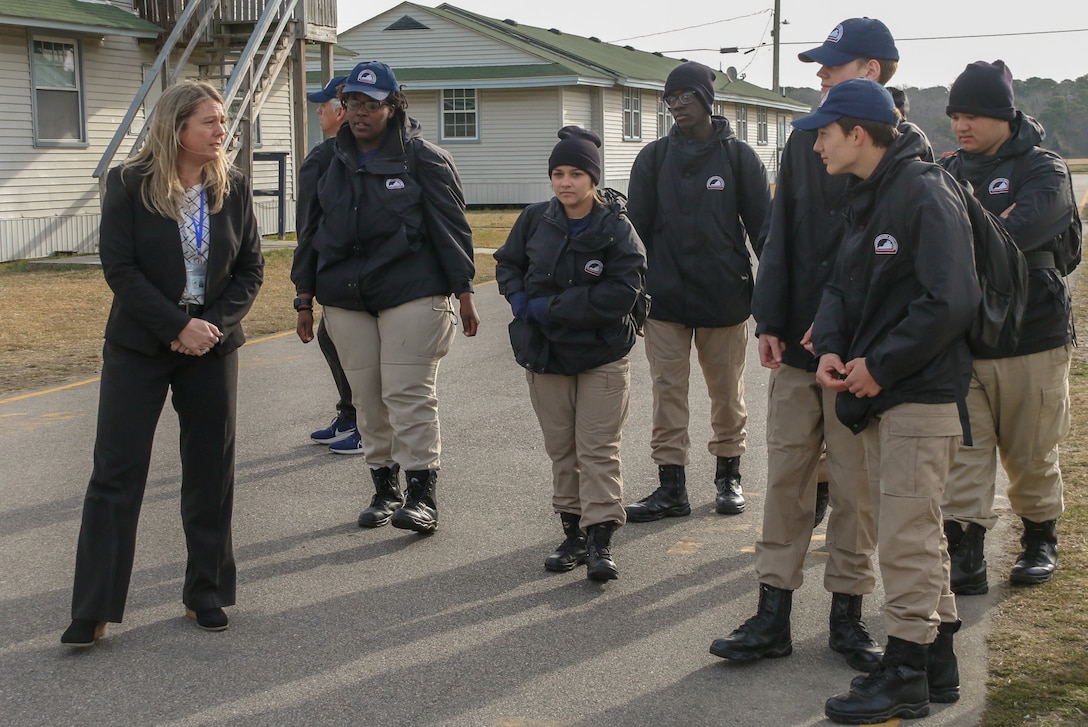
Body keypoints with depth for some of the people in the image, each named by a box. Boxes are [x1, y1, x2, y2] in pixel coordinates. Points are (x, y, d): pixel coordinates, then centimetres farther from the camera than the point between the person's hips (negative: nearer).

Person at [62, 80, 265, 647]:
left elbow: (251, 268, 4)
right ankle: (93, 612, 1)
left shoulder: (232, 188, 3)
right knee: (117, 473, -4)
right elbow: (118, 267, -10)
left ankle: (206, 594, 20)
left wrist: (215, 323, -11)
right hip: (139, 346, -3)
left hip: (212, 345, 3)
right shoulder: (129, 184, -7)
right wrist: (177, 327, -16)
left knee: (211, 473, 6)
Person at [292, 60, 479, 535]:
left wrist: (463, 291, -3)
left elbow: (451, 226, -1)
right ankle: (384, 490, 17)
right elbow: (309, 231, 16)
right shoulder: (324, 163, 12)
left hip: (412, 294, -4)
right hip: (344, 297, 5)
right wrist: (305, 293, 13)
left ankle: (422, 495, -4)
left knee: (409, 393, -8)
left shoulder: (423, 159, -1)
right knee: (367, 398, 7)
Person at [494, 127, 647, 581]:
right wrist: (520, 300, -9)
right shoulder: (535, 220, -1)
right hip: (544, 354, 4)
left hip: (602, 356, -4)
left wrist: (549, 308, -21)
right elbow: (507, 264, 13)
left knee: (598, 449, -2)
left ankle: (600, 539, 1)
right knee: (561, 449, 12)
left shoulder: (616, 229, -13)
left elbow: (621, 292, -21)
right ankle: (573, 533, 23)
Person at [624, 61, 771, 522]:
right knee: (668, 392, 0)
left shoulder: (738, 156, 2)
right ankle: (671, 487, 6)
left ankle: (728, 476, 24)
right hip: (665, 296, 1)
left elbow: (761, 225, 2)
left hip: (724, 296, -1)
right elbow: (636, 226, 7)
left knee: (727, 392, 8)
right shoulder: (654, 158, 7)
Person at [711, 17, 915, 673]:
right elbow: (780, 235, 9)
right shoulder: (806, 140, 10)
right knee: (787, 477, 6)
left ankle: (848, 614, 18)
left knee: (855, 485, 4)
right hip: (797, 345, 5)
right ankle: (774, 618, 13)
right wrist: (770, 321, 2)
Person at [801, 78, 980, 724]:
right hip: (880, 392, 10)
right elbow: (843, 284, 15)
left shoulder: (926, 193, -16)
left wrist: (881, 365, -17)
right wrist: (831, 348, -3)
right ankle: (937, 665, 27)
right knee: (917, 529, 16)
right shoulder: (864, 197, 13)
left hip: (922, 393, -9)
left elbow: (949, 302, -22)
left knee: (906, 537, -4)